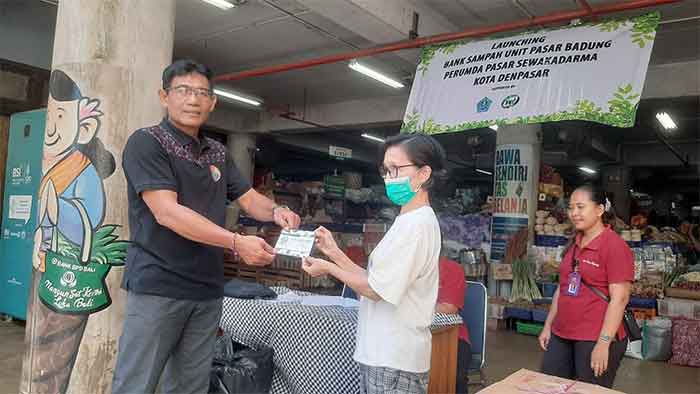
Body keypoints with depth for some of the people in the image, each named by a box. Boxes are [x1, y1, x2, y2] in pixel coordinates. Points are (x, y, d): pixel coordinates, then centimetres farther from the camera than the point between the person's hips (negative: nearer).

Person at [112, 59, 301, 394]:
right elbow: (167, 213, -18)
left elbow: (249, 199, 15)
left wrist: (275, 211, -10)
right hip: (157, 285, -6)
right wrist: (237, 242, -24)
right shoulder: (146, 142, -8)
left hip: (208, 291, 6)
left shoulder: (218, 154, 13)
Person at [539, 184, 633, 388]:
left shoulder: (615, 246, -12)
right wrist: (548, 325, 15)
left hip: (595, 340, -7)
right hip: (561, 336, 7)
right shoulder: (574, 245, 11)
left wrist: (604, 342, -20)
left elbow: (619, 298, -17)